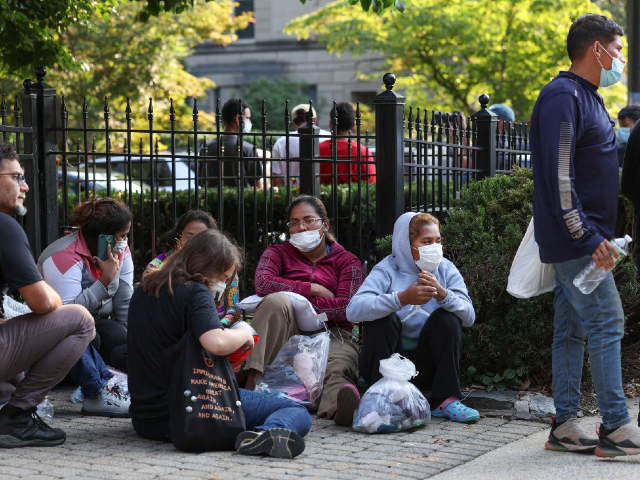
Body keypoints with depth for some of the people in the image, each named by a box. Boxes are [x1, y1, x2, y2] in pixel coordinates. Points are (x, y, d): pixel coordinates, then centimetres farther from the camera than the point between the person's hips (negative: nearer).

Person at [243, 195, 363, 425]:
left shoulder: (347, 261, 17)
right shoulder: (278, 253, 20)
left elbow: (346, 307, -2)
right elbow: (263, 284, -4)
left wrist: (295, 302, -7)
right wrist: (313, 289, -3)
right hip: (285, 335, 1)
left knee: (337, 369, -37)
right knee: (276, 300, -32)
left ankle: (340, 405, -75)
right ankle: (250, 383, -45)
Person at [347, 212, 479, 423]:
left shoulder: (446, 270, 3)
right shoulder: (388, 270, -8)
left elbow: (469, 317, -11)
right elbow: (353, 310, -27)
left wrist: (442, 294, -31)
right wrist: (402, 298, -39)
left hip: (426, 365, 3)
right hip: (386, 359, -3)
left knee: (447, 318, -18)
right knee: (383, 318, -25)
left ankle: (445, 400, -17)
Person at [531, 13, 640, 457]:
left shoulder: (587, 97, 19)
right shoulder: (563, 96, -13)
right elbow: (558, 175, -21)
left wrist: (596, 234, 17)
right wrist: (588, 237, -22)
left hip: (582, 238, 10)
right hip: (575, 239, -10)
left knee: (572, 329, 9)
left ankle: (565, 427, 12)